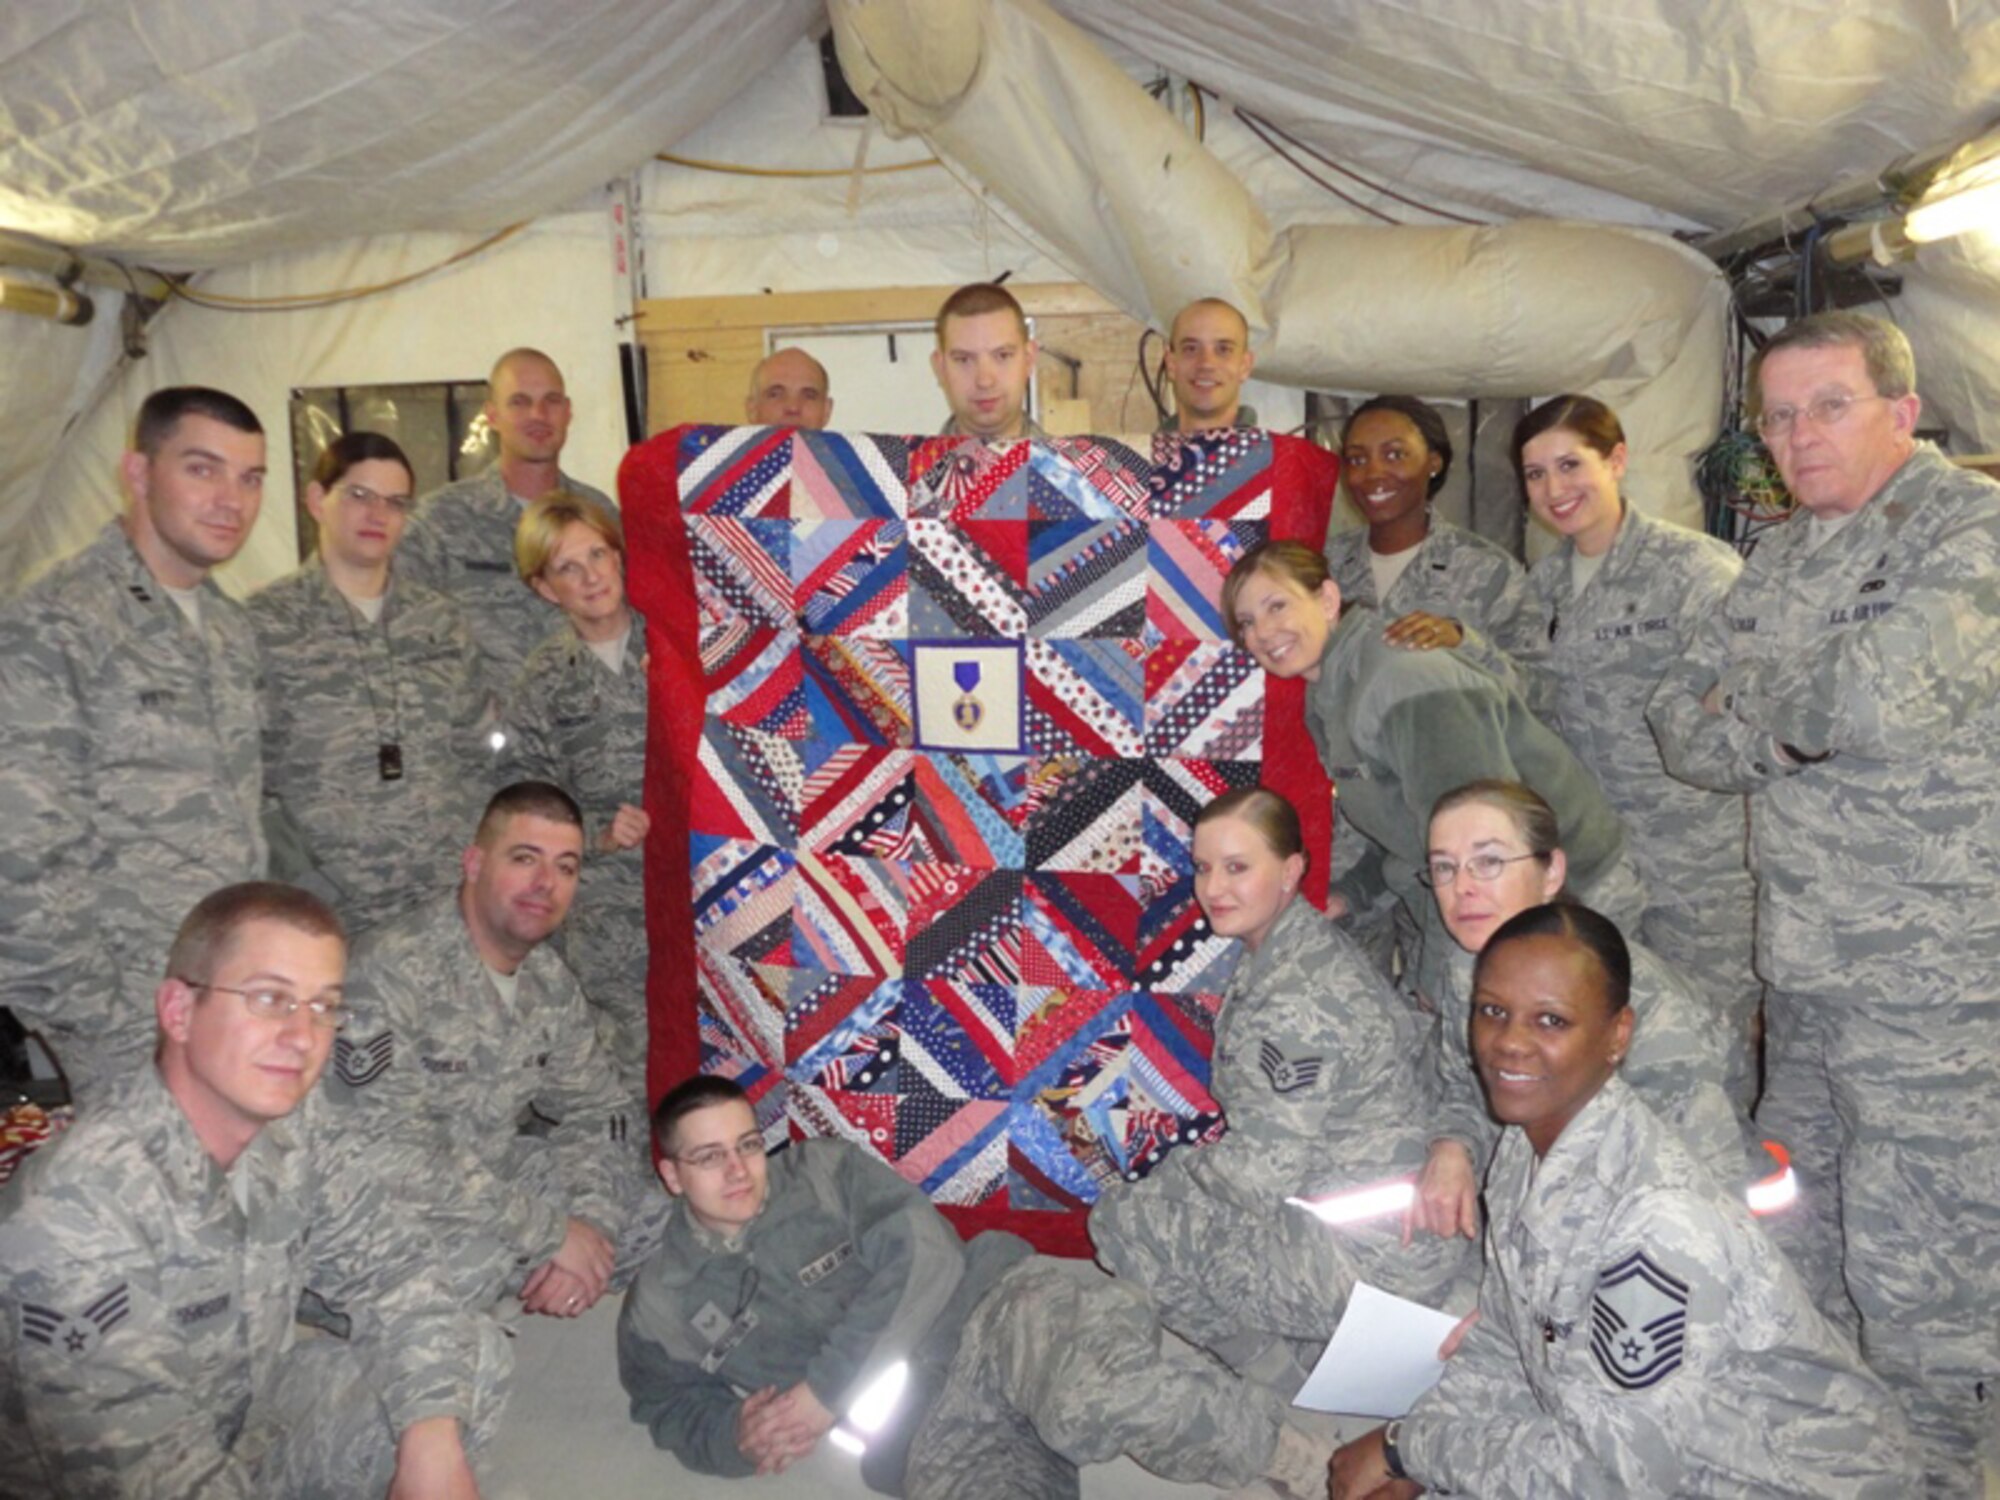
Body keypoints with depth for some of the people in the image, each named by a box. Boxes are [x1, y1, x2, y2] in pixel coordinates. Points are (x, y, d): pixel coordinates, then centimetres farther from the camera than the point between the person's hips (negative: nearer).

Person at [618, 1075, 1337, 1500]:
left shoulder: (824, 1168, 6)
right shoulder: (662, 1308, 11)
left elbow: (925, 1256, -5)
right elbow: (674, 1409, 21)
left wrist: (827, 1389, -10)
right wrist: (737, 1438, -3)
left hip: (994, 1307, -1)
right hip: (930, 1436, 1)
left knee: (1099, 1384, -38)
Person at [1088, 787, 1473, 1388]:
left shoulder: (1297, 1005, -25)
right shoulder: (1300, 947, 6)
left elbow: (1264, 1174, -20)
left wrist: (1186, 1166, -2)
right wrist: (1201, 1162, 8)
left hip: (1374, 1264, -10)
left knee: (1121, 1220, -3)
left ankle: (1287, 1380, 11)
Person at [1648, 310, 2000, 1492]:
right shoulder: (1785, 557, 14)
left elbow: (1891, 696, -27)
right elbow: (1684, 725, 8)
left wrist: (1766, 717, -7)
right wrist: (1806, 728, -10)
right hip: (1807, 963, 8)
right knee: (1804, 1242, 18)